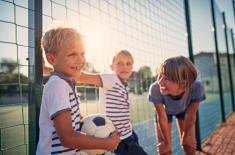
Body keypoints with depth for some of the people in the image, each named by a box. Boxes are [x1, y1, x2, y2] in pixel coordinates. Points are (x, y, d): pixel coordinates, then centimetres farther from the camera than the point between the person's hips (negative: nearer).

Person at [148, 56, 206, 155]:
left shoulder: (197, 87, -40)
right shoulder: (155, 89, -43)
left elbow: (190, 116, -22)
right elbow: (162, 118, -27)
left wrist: (185, 136, -6)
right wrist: (167, 142, -14)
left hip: (184, 110, 1)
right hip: (164, 110, -1)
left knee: (189, 144, 8)